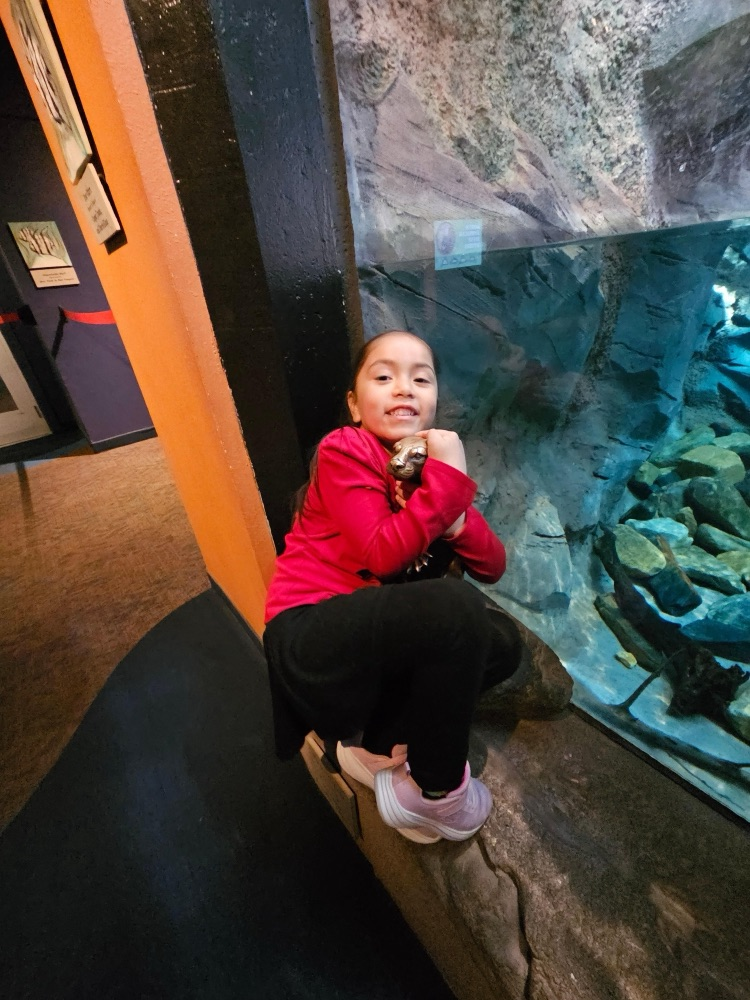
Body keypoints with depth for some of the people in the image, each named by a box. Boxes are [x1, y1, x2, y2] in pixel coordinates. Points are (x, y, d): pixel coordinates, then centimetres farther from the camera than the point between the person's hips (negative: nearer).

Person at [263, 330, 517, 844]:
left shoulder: (430, 465, 8)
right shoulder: (344, 450, -10)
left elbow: (493, 567, 5)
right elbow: (382, 555, -22)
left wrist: (457, 521, -16)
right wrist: (450, 479, -19)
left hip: (369, 638, 8)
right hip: (309, 634, -7)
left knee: (500, 650, 6)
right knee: (457, 607, -27)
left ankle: (375, 740, 6)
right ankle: (438, 792, -3)